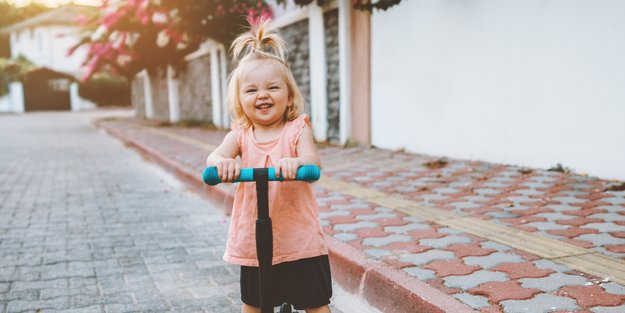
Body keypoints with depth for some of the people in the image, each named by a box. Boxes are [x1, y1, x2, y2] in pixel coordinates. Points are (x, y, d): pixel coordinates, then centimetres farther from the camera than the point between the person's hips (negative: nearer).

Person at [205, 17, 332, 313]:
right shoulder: (240, 134, -2)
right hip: (254, 241, 3)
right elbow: (214, 156, -19)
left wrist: (296, 163, -48)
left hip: (300, 239, -2)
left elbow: (313, 161, -24)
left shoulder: (297, 129, -8)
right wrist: (222, 162, -44)